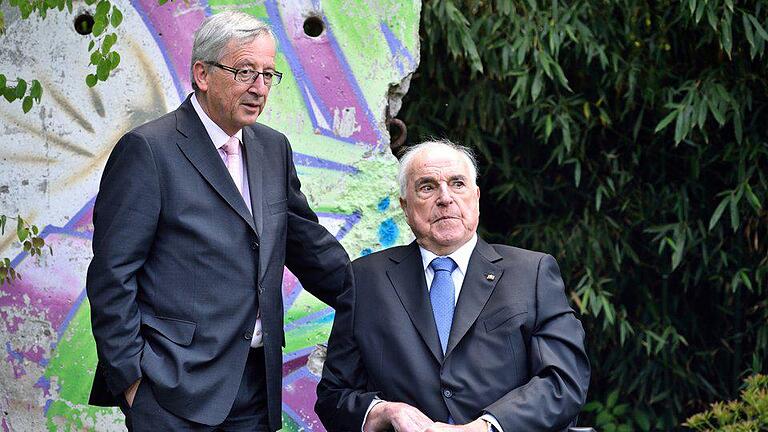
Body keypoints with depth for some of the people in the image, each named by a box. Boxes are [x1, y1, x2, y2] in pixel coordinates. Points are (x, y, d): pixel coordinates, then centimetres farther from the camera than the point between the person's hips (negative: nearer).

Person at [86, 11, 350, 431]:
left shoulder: (273, 148, 13)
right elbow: (112, 274, -10)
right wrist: (130, 377, -13)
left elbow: (310, 245, 22)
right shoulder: (147, 150, -8)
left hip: (256, 381, 6)